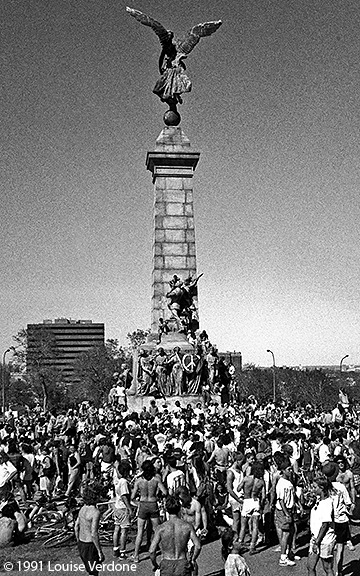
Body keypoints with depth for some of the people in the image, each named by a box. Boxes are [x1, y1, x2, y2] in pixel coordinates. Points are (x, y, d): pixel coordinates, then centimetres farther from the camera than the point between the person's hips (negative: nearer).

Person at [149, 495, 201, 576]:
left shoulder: (161, 528, -10)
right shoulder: (187, 526, -6)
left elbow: (151, 550, -13)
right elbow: (198, 546, -6)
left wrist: (155, 564, 4)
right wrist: (192, 559, 10)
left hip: (166, 567, 0)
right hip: (183, 565, 0)